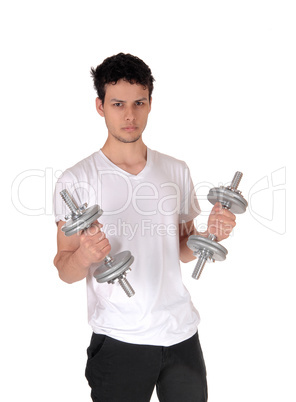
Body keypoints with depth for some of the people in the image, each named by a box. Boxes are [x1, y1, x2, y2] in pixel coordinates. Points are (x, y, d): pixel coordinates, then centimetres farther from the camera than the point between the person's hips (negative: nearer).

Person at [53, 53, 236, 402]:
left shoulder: (177, 171, 6)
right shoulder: (76, 180, -7)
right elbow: (65, 271, -6)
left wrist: (209, 235, -7)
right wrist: (84, 255, -27)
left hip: (182, 332, 4)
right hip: (118, 340, -4)